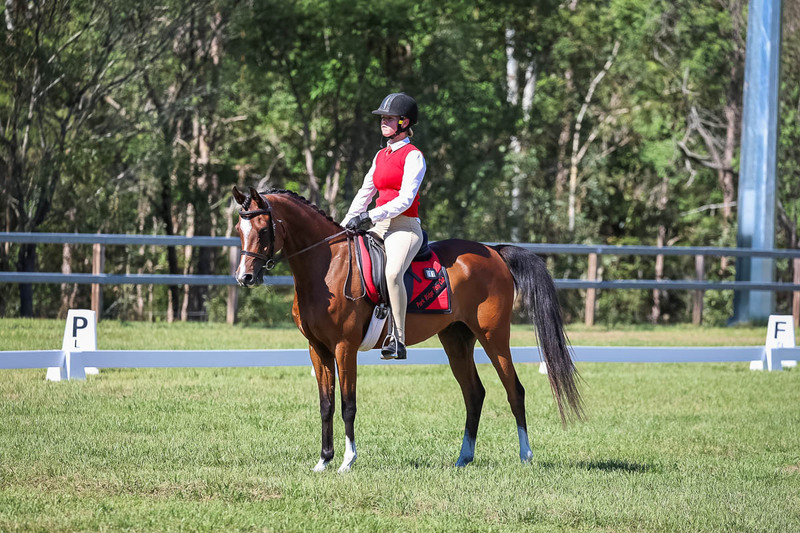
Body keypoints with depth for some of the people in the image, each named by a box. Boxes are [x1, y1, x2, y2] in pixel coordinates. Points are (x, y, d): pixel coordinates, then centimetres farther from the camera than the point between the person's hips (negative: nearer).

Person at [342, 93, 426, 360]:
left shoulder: (413, 156, -5)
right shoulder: (381, 155, 18)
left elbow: (405, 200, -14)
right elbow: (365, 194, 21)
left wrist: (370, 217, -21)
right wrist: (344, 226, 11)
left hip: (405, 227, -9)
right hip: (379, 227, 9)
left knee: (392, 272, -35)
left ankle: (398, 339, -33)